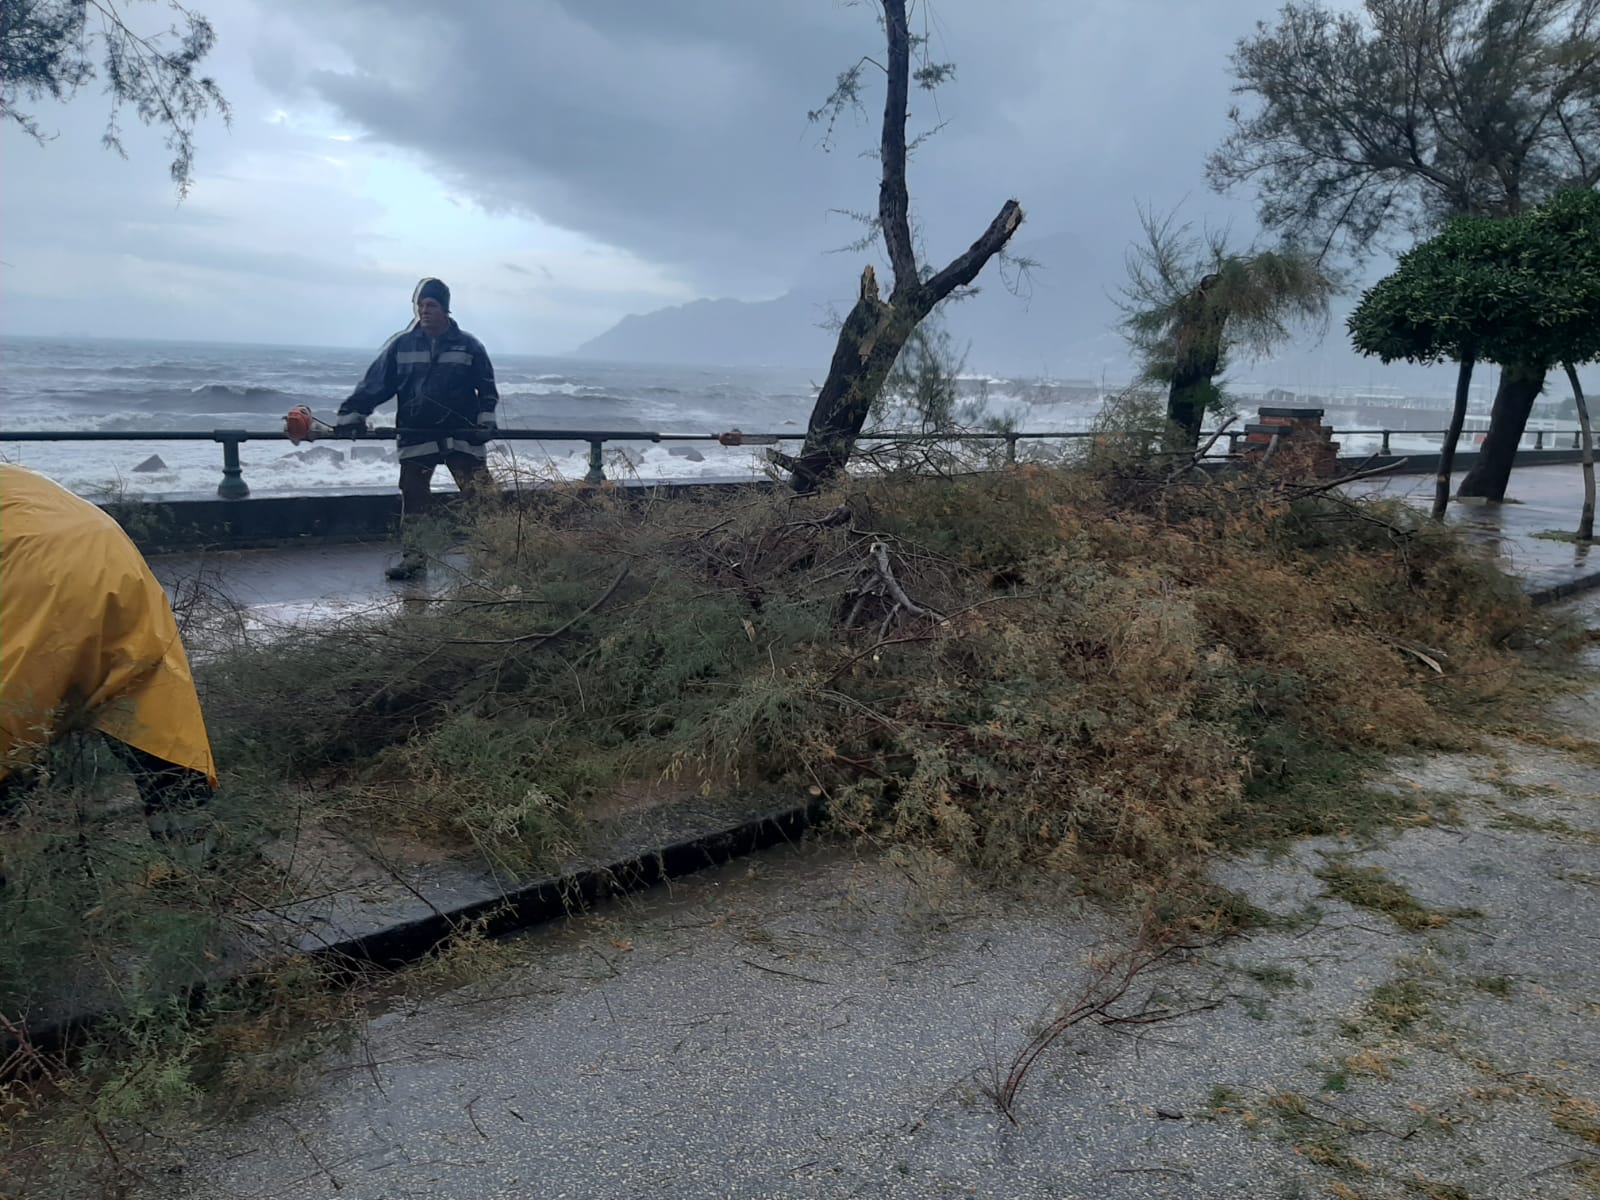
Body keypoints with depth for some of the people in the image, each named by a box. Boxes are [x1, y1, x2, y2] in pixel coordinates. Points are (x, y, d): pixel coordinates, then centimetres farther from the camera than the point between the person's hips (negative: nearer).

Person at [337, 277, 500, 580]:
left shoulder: (468, 345, 2)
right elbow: (374, 383, 3)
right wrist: (351, 414, -2)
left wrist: (485, 421, -4)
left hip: (462, 435, -1)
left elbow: (487, 388, 8)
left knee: (480, 498, -6)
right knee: (413, 499, 3)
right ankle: (412, 558, 11)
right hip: (416, 438, 1)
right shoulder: (401, 344, 3)